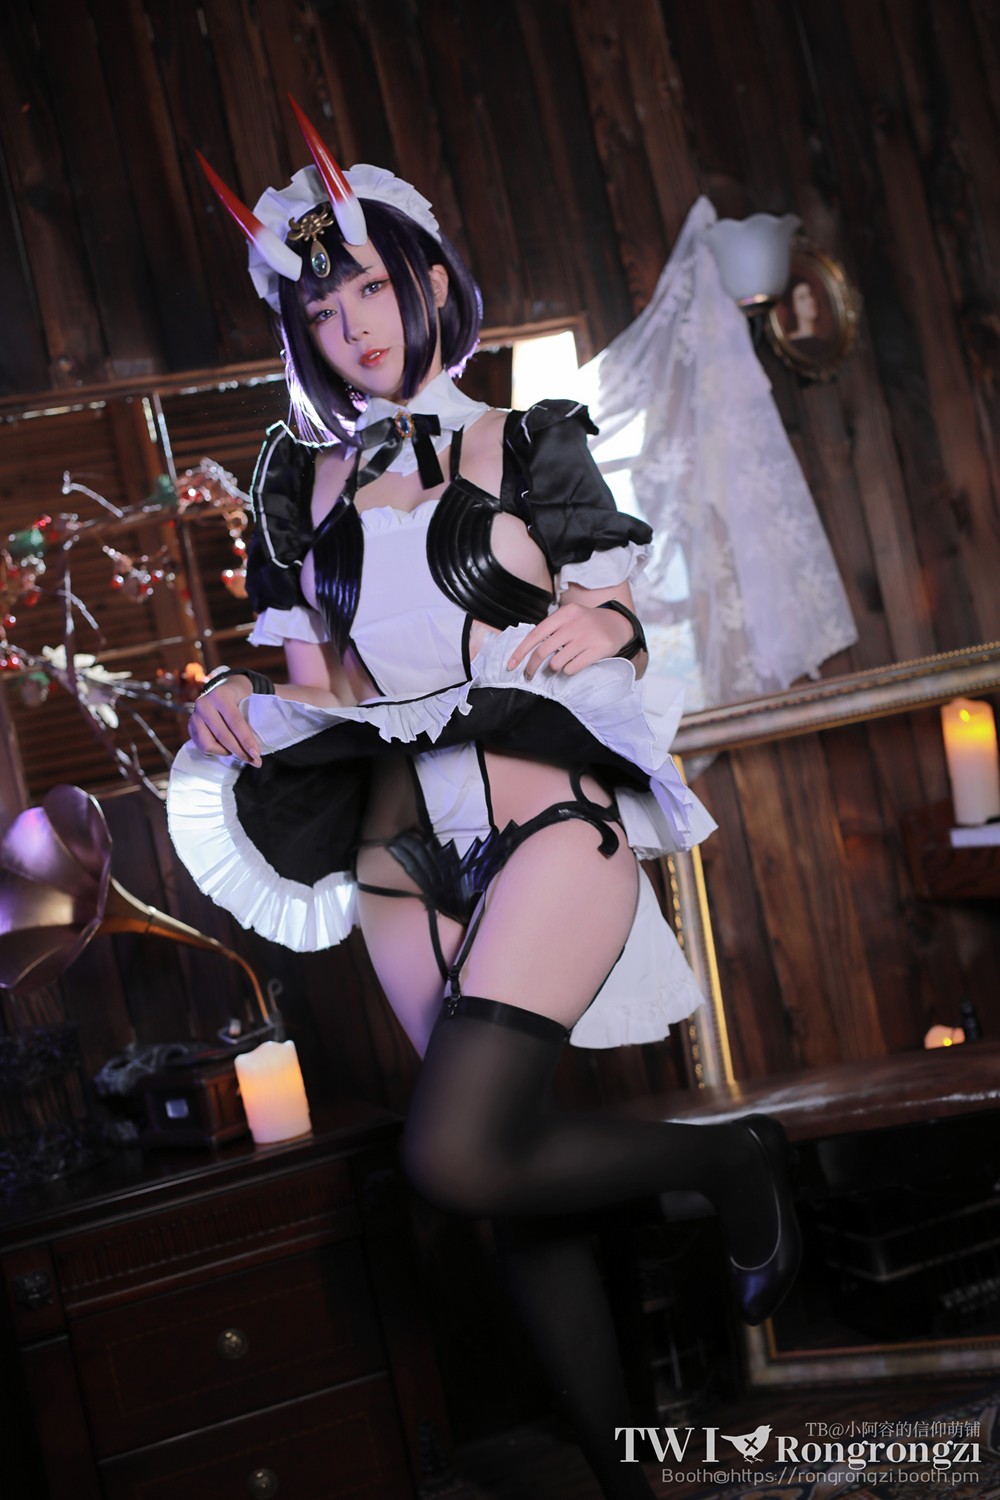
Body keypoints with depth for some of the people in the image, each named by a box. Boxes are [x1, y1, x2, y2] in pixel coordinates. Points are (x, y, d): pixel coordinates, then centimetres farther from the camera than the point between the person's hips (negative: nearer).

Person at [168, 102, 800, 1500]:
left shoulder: (530, 445, 2)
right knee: (515, 1184, 8)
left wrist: (596, 625, -19)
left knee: (455, 1154, -22)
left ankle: (731, 1155, 3)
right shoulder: (299, 476, 10)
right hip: (404, 863, 4)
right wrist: (233, 698, -8)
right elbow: (310, 674, 12)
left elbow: (623, 622, 3)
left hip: (551, 822, -4)